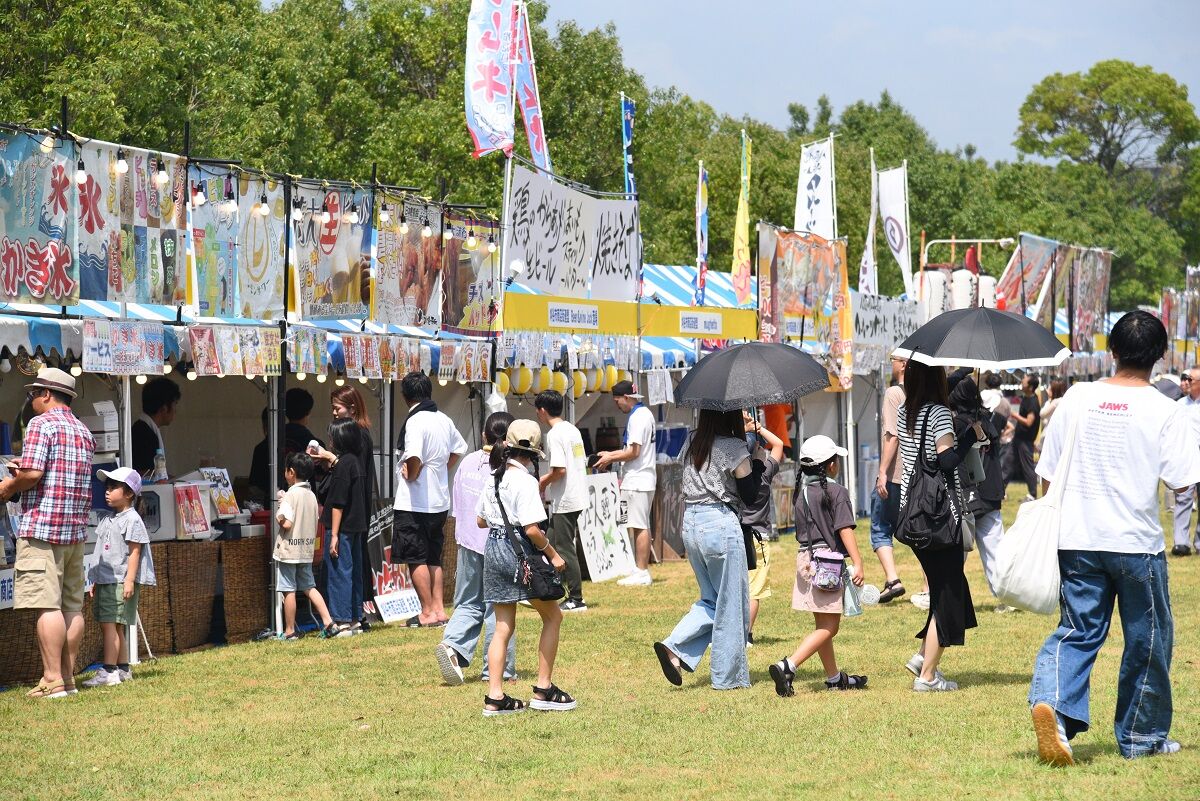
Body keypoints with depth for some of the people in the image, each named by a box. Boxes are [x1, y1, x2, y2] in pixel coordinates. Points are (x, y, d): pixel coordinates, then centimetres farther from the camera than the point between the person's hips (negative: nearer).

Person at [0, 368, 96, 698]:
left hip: (42, 526, -8)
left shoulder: (41, 424, -7)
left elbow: (32, 473, -18)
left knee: (47, 605, -9)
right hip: (76, 529, 8)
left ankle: (53, 680, -12)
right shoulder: (84, 432, 18)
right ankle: (68, 676, 11)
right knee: (72, 606, 8)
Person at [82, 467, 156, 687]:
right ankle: (123, 668, 17)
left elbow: (134, 552, -14)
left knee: (110, 624, -14)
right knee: (114, 627, 11)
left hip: (120, 582, -10)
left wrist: (129, 580, -20)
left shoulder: (132, 520, -9)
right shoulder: (109, 521, 19)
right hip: (106, 581, 10)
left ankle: (108, 671, -15)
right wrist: (96, 580, 22)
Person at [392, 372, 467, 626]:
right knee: (433, 558, 15)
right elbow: (458, 449, 23)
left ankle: (428, 613, -1)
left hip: (413, 503, -8)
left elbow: (414, 457, -31)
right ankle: (439, 609, 14)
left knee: (416, 559, -1)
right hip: (440, 501, 8)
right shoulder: (444, 420, 9)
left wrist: (411, 475, -13)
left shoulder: (415, 422, -17)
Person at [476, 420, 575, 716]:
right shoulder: (525, 481, -15)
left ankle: (495, 697, 5)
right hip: (519, 550, -7)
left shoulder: (494, 478, 8)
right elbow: (532, 529, -20)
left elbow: (480, 520, 15)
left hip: (493, 549, 7)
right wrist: (553, 555, -9)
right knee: (553, 616, 9)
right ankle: (543, 689, 7)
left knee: (503, 626, 10)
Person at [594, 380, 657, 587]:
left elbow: (634, 452, -19)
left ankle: (642, 573, -8)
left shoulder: (637, 417, -15)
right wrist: (611, 455, 20)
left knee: (639, 527, -8)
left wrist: (610, 458, -7)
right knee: (641, 526, 13)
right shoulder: (645, 413, 16)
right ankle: (642, 570, 17)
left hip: (637, 481, -11)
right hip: (645, 478, 11)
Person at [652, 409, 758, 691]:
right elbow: (749, 495, -8)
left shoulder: (694, 447, 10)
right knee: (731, 604, 4)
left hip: (690, 526, 7)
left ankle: (675, 648, 0)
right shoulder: (734, 448, -10)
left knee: (712, 600, 18)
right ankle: (728, 676, 9)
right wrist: (758, 468, 9)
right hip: (721, 525, -7)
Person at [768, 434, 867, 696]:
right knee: (828, 627, -6)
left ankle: (834, 677, 25)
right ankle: (787, 666, -21)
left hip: (805, 558, 8)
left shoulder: (802, 493, 11)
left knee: (822, 625, 16)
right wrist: (858, 563, -17)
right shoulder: (837, 492, -9)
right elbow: (845, 530, -15)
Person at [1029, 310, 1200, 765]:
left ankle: (1052, 701, -19)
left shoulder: (1076, 399, 1)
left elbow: (1048, 473, 6)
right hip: (1137, 541, -3)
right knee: (1147, 639, 13)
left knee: (1077, 630, 8)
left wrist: (1056, 517, 20)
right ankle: (1141, 736, 22)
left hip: (1077, 539, 3)